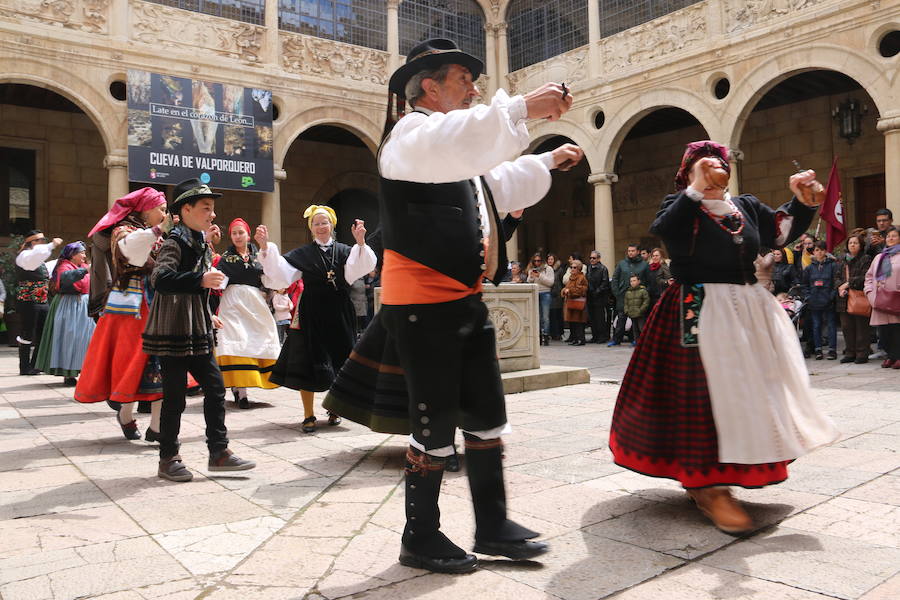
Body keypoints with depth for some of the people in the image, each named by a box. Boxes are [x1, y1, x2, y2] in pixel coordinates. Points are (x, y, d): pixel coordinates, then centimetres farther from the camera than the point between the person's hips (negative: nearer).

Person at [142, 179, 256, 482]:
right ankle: (168, 459, 14)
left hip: (197, 331, 9)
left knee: (215, 386, 8)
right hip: (174, 331, -9)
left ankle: (219, 451, 16)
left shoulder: (200, 243, 15)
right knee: (175, 396, 0)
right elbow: (160, 279, -28)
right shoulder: (175, 241, -12)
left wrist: (208, 316, 24)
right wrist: (201, 280, -34)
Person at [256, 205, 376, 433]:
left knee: (338, 362, 7)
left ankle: (334, 409, 28)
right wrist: (265, 247, -17)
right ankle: (308, 416, 11)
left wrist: (360, 243, -30)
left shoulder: (344, 251, 5)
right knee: (308, 363, -1)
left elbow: (354, 270, -14)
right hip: (311, 315, 0)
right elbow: (281, 273, -5)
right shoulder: (302, 254, 5)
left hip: (339, 315, 1)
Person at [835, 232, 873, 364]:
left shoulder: (866, 259, -1)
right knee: (846, 327, 9)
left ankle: (862, 354, 4)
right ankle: (850, 353, 17)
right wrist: (840, 287, -7)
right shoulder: (843, 261, 18)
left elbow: (865, 277, -12)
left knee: (862, 327, -2)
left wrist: (848, 283, -15)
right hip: (844, 299, 6)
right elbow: (837, 277, 13)